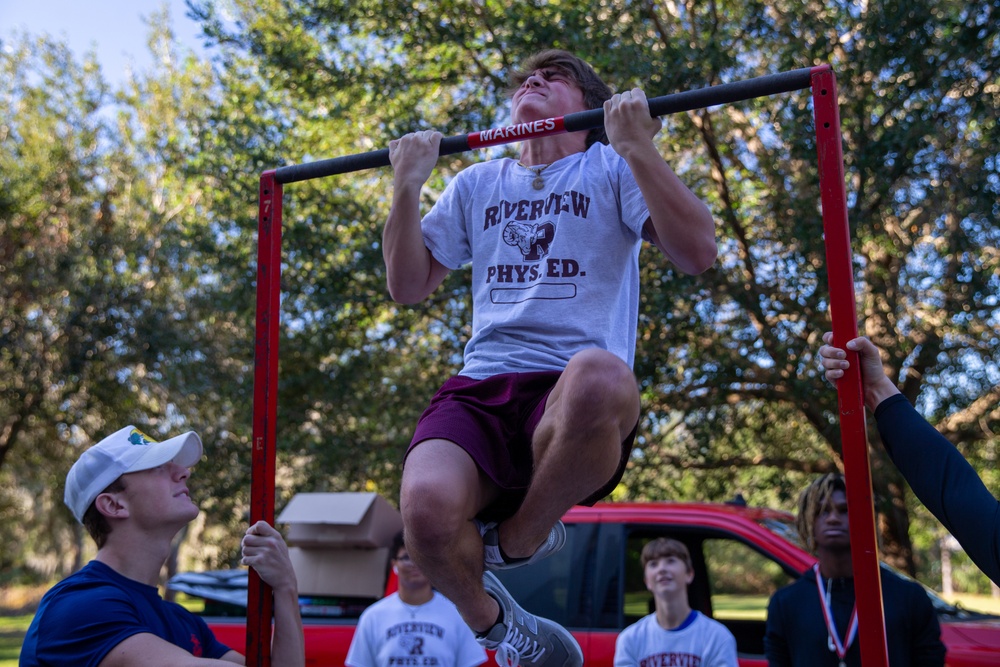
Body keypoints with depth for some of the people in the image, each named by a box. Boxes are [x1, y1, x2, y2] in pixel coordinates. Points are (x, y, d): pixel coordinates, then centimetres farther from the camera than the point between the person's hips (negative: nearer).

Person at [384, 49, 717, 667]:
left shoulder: (611, 170, 13)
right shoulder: (476, 185, 24)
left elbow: (698, 252, -2)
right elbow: (408, 285, 22)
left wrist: (637, 146, -7)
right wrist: (408, 182, 12)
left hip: (575, 388, -2)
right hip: (481, 388, 3)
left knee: (598, 377, -42)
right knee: (427, 506, -32)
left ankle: (522, 535, -11)